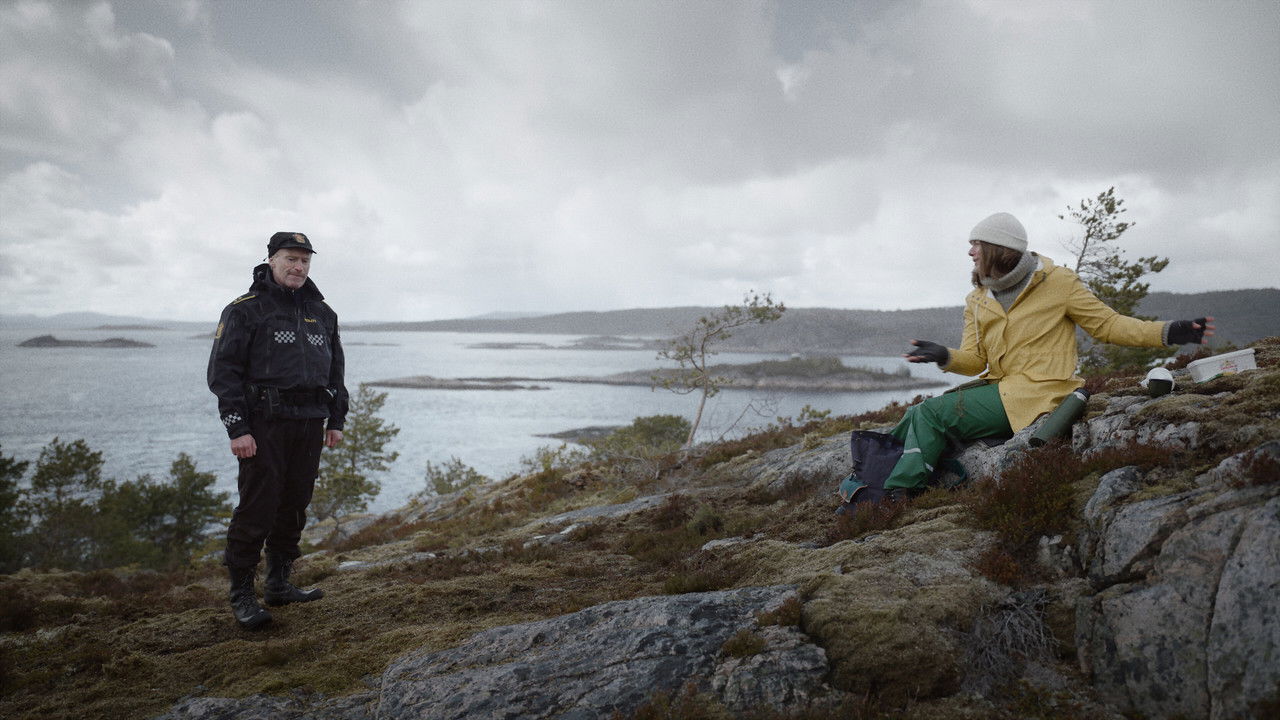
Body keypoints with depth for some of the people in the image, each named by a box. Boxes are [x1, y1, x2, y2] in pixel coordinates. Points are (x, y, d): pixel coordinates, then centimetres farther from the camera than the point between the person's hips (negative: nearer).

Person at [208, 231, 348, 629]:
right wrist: (237, 429, -14)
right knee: (257, 508, -5)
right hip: (264, 424, -5)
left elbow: (335, 369, 21)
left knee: (295, 506, 10)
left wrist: (336, 420, 14)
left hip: (309, 424, 6)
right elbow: (223, 372, -7)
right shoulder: (245, 310, -2)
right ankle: (242, 594, 6)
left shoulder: (322, 313, 16)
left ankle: (278, 583, 22)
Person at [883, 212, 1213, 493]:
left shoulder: (1056, 282, -3)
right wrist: (944, 356, -18)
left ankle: (898, 495, -13)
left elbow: (1106, 323, 1)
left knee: (931, 414, -18)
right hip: (999, 387, 7)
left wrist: (1167, 332, -11)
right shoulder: (978, 299, 12)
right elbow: (975, 359, 5)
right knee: (918, 414, -7)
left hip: (1035, 392, -7)